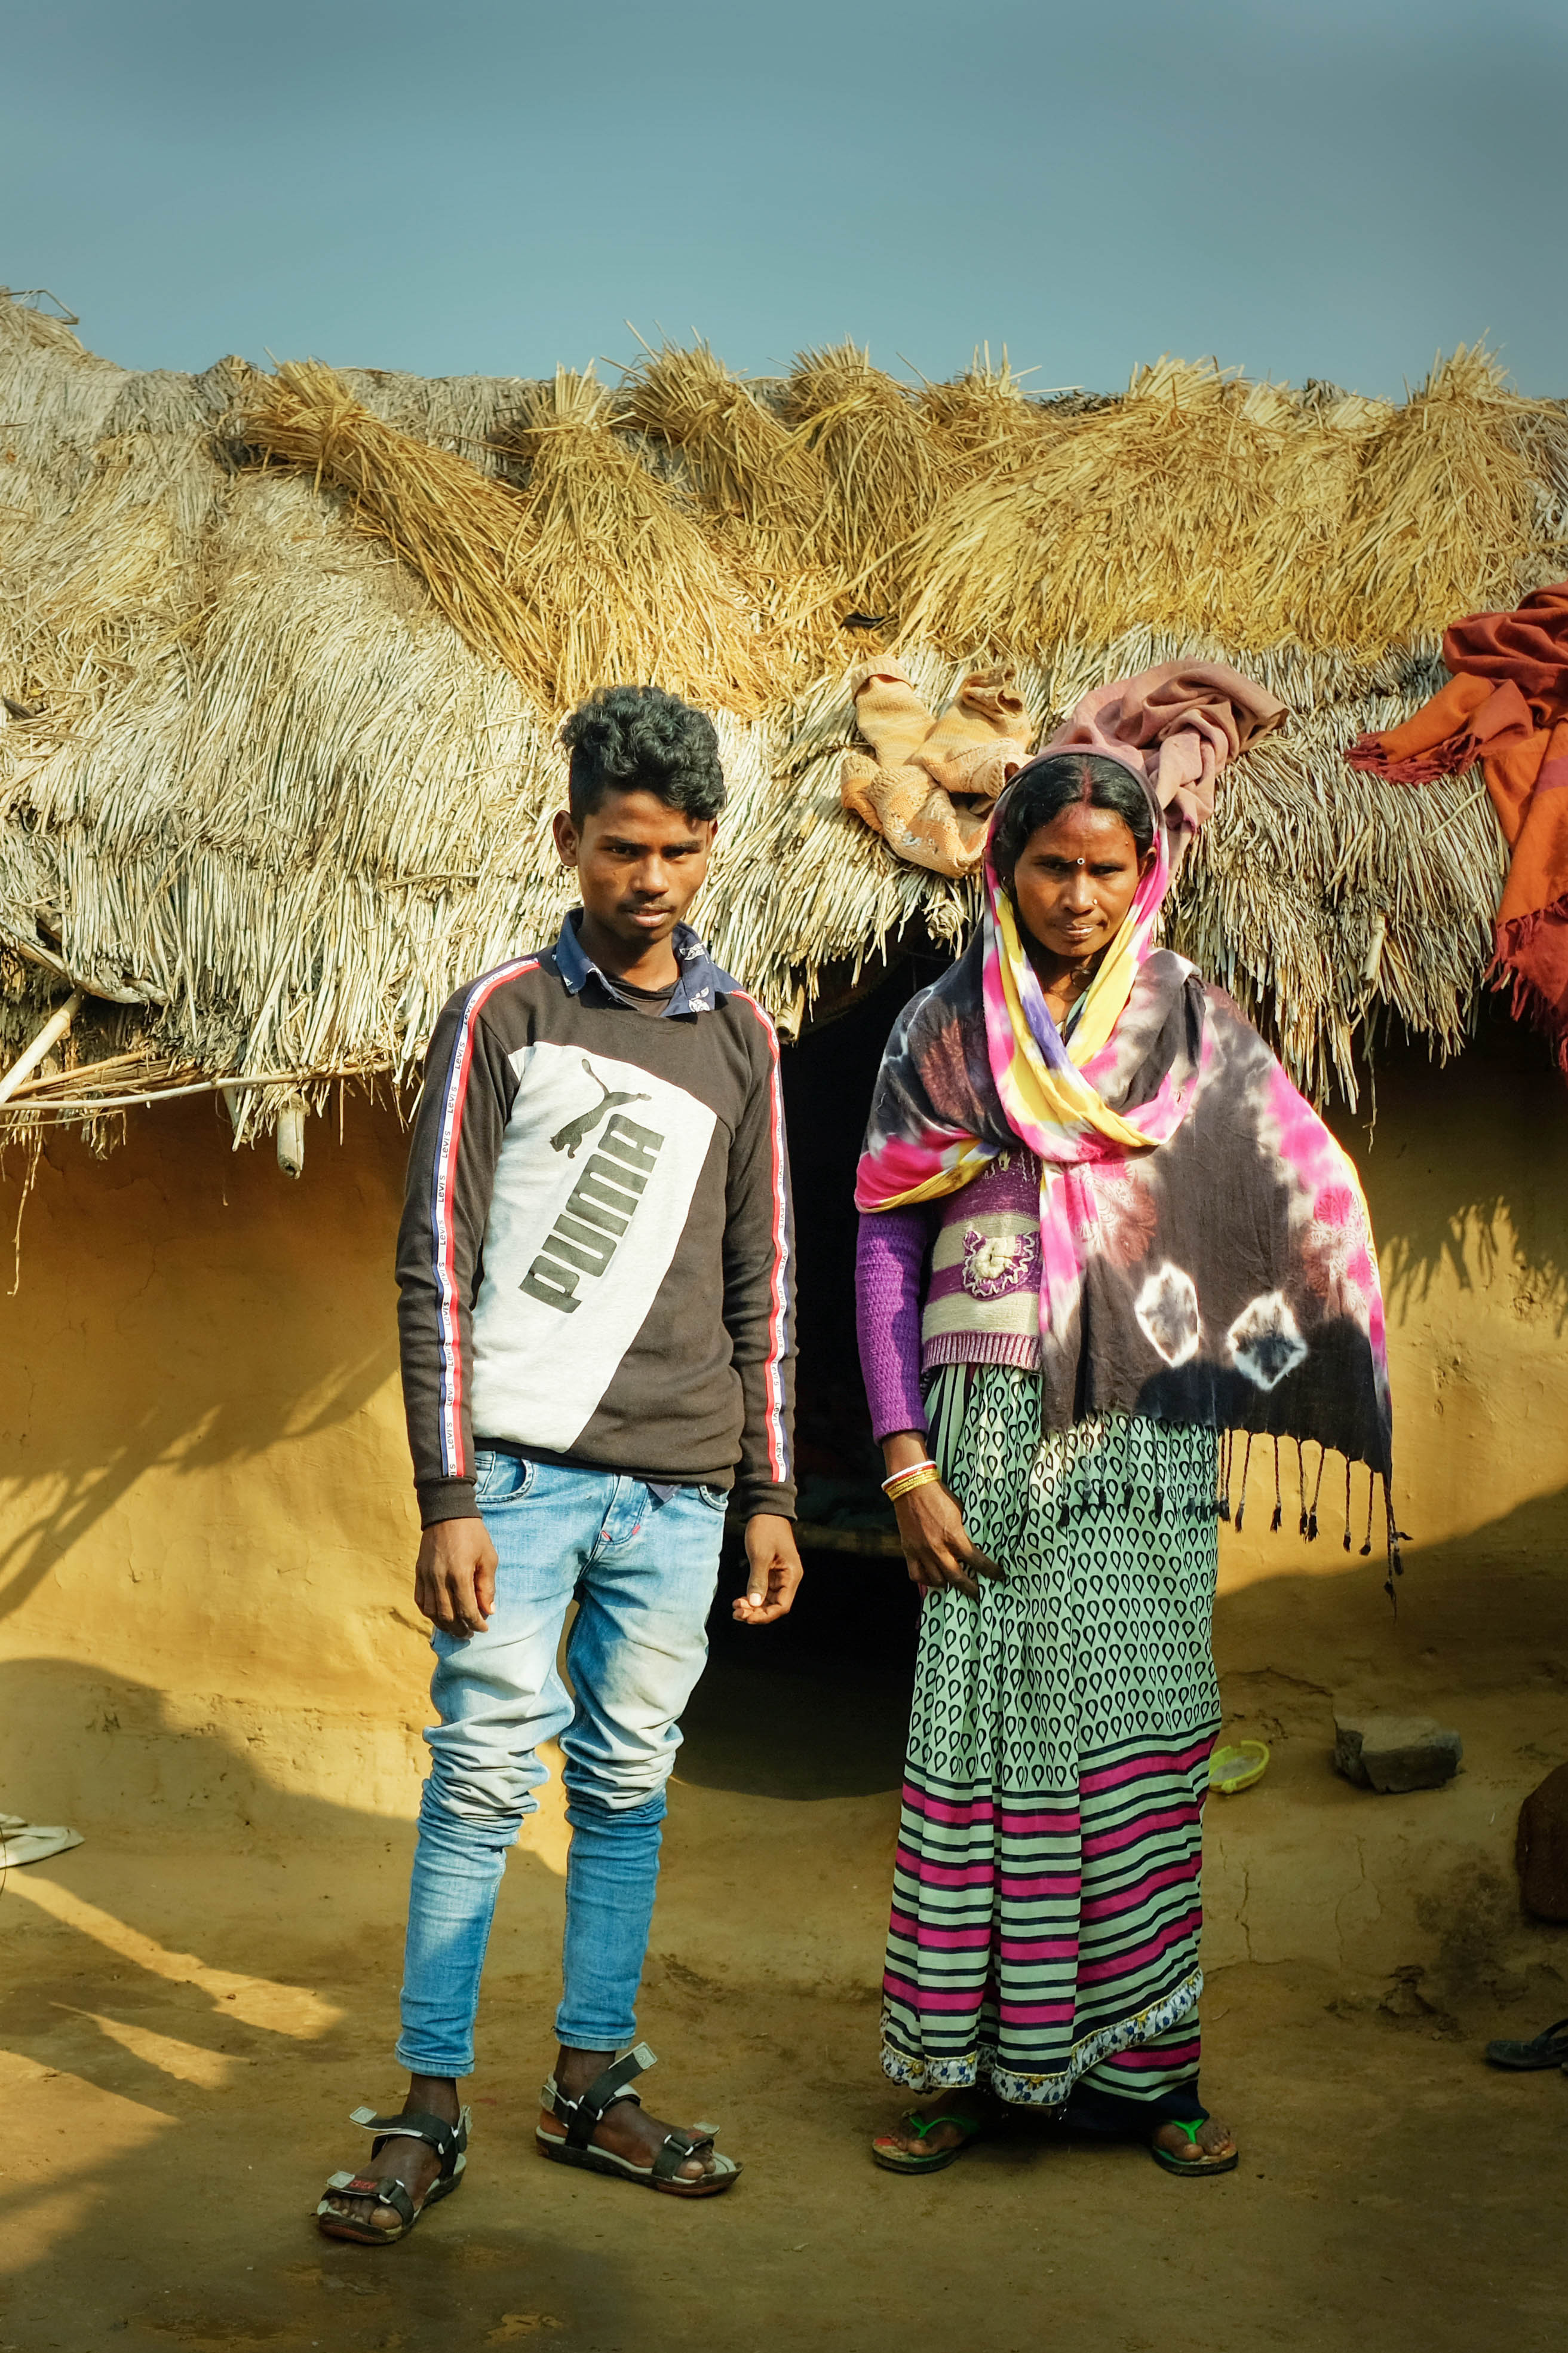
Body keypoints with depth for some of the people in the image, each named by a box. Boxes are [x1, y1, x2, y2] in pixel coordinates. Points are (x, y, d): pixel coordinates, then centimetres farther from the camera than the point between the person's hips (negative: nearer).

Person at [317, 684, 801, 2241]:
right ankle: (428, 2114, 6)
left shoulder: (740, 1035, 12)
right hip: (523, 1469, -3)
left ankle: (591, 2087, 21)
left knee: (629, 1787, 9)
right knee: (483, 1780, -4)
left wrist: (769, 1493, 10)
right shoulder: (503, 1016, 1)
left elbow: (761, 1280, 14)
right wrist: (448, 1496, -9)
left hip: (678, 1487, 4)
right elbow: (435, 1267, -3)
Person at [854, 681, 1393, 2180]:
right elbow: (884, 1252, 5)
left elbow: (1311, 1197, 1)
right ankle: (969, 2064, 14)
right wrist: (907, 1464, -3)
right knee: (986, 1732, 1)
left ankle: (1143, 2061, 14)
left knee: (1146, 1736, 1)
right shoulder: (941, 1032, 6)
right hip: (992, 1425, 0)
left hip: (1149, 1434, 1)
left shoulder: (1191, 1024, 7)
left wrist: (1374, 1409, -12)